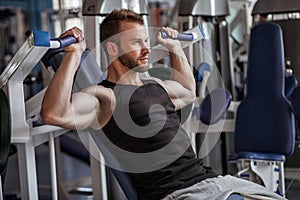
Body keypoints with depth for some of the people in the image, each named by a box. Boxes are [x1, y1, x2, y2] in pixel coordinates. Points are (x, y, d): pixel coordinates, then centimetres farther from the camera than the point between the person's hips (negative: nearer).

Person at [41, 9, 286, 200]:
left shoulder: (155, 86, 20)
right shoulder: (104, 97, -6)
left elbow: (188, 93, 43)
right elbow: (54, 114, -25)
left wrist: (175, 48, 37)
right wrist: (73, 55, -23)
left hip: (211, 178, 9)